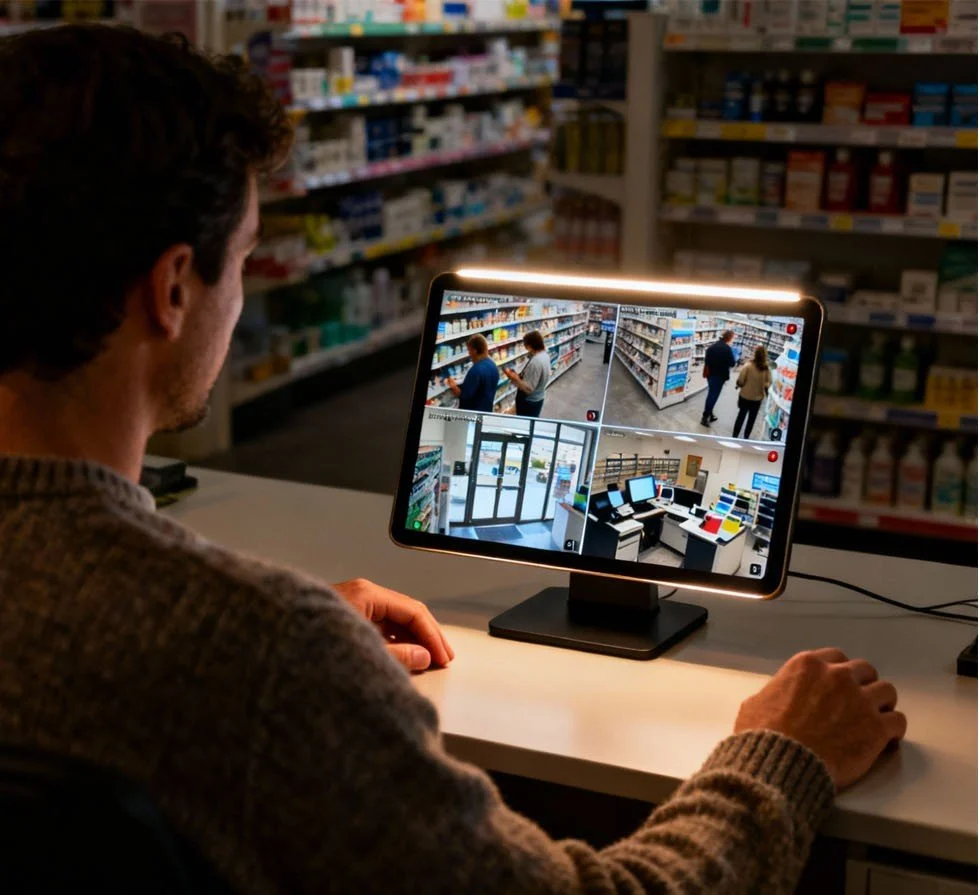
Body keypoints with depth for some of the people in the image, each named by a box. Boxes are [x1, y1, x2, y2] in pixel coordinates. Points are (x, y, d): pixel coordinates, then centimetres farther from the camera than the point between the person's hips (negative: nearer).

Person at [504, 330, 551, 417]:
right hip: (537, 399, 10)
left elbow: (528, 388, -29)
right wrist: (519, 376, 3)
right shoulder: (545, 355, 1)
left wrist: (514, 378, -22)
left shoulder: (536, 362, -30)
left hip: (528, 402, -10)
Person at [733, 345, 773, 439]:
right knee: (752, 418, 17)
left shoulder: (748, 366, -19)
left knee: (741, 416, 14)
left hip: (745, 396, -2)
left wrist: (740, 385, 5)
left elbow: (740, 380, -16)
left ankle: (735, 435, 19)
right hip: (757, 398, 2)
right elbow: (769, 383, -6)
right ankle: (746, 437, 25)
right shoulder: (767, 369, -12)